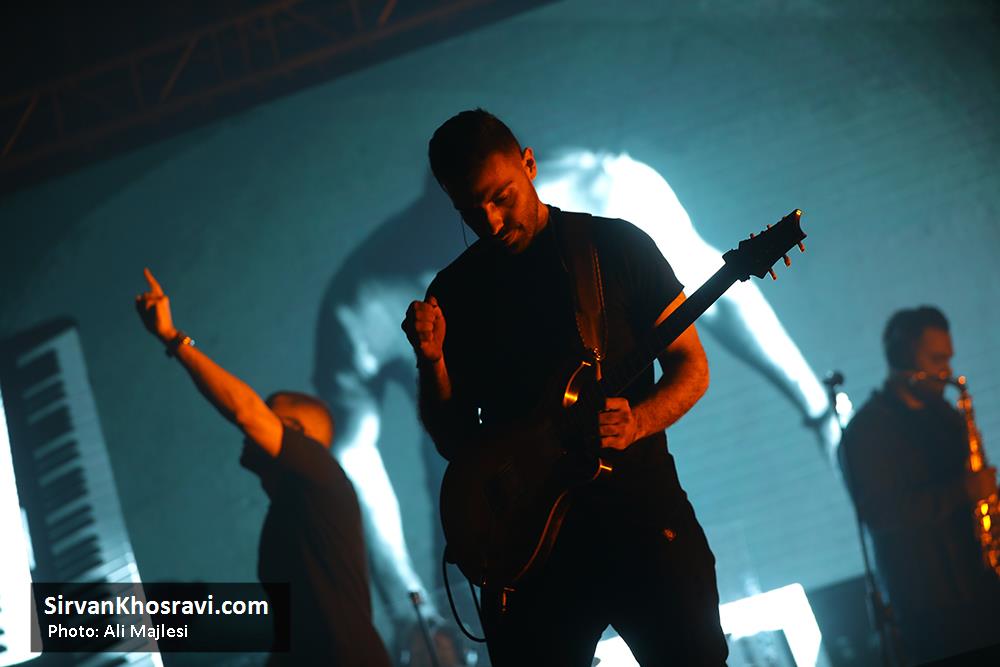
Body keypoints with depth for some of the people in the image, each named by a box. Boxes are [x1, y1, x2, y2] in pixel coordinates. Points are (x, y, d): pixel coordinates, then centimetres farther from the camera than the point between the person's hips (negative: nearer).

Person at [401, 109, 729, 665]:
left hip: (641, 512, -2)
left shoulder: (616, 246, 4)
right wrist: (432, 363, -8)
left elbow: (690, 366, 4)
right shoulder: (453, 293, 10)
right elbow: (455, 442, 11)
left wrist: (634, 423, -15)